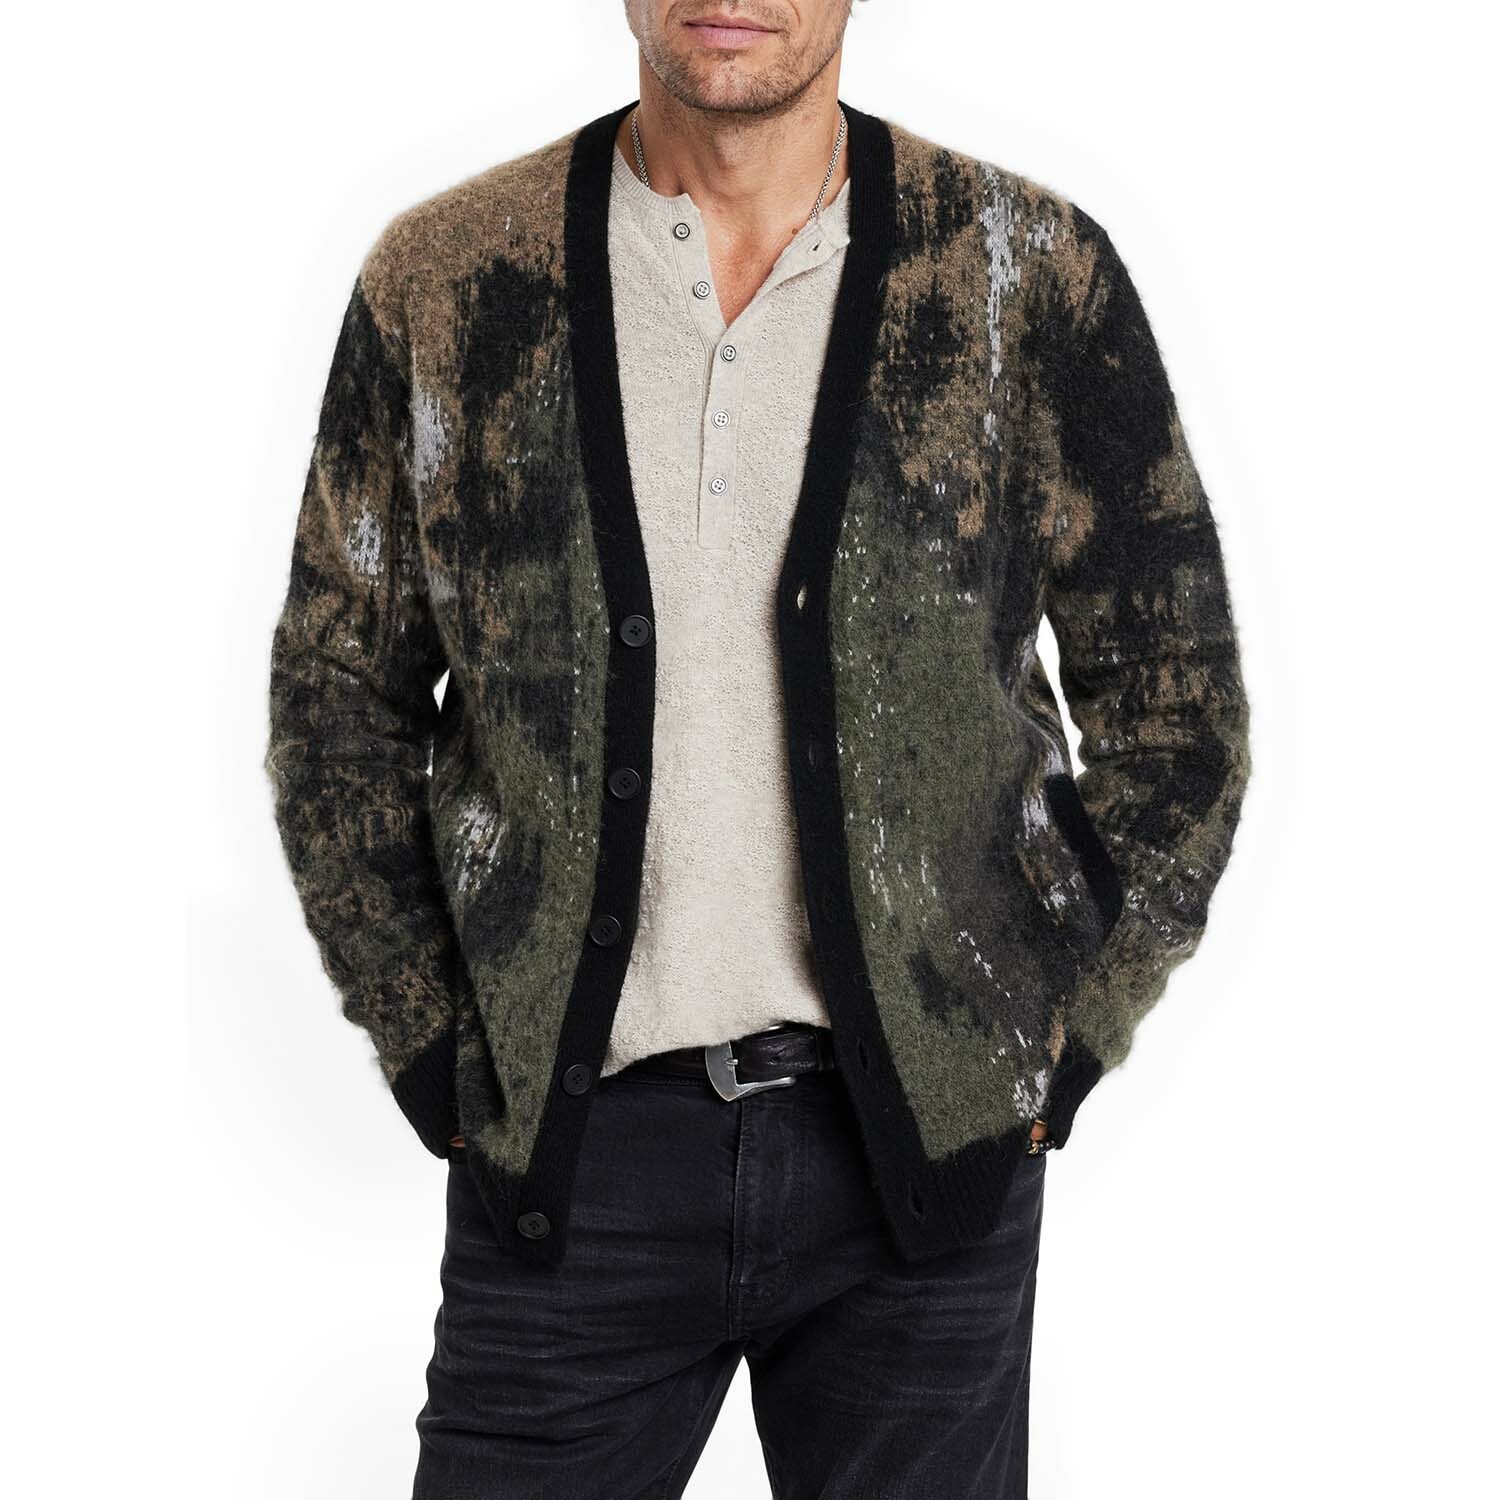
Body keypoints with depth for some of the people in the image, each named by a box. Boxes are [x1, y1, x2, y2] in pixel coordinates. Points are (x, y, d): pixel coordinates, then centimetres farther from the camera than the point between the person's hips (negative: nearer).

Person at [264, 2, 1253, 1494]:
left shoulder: (1030, 272, -1)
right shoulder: (442, 282, 1)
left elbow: (1173, 695, 5)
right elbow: (335, 697, 8)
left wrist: (1059, 1050, 1)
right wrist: (439, 1061, 3)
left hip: (929, 1143, 0)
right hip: (574, 1149, 1)